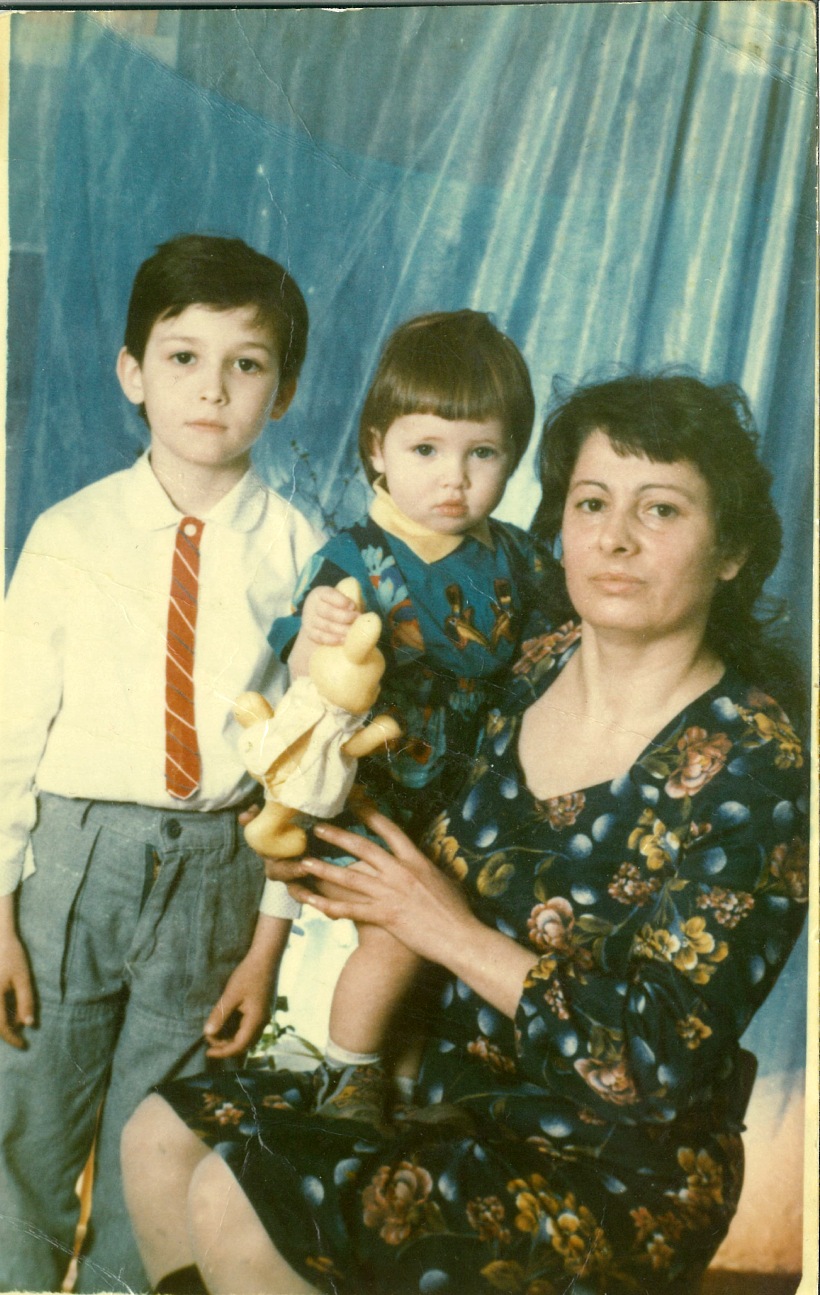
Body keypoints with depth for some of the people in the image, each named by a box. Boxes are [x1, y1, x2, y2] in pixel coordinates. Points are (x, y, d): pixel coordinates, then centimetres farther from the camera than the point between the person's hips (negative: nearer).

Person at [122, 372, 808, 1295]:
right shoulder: (534, 670, -1)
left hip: (609, 1166, -6)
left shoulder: (752, 769, -20)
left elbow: (663, 1061, -22)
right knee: (160, 1137, 0)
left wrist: (458, 936, -18)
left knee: (232, 1205, -18)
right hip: (451, 1079, 7)